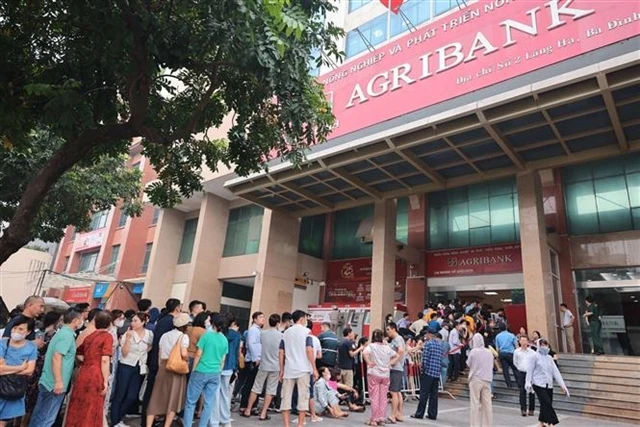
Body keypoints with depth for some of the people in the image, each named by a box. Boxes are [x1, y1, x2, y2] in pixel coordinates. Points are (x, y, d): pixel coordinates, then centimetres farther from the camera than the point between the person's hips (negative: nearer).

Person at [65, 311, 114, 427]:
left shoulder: (90, 335, 12)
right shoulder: (107, 336, -8)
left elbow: (77, 353, 25)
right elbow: (105, 360, -15)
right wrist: (106, 381, -12)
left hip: (82, 374, 6)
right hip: (95, 376, -6)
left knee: (78, 408, 16)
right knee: (91, 410, 5)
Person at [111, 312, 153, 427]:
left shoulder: (149, 334, -2)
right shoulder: (128, 334, -11)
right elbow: (124, 353, -16)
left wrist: (144, 354, 1)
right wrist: (128, 339, -26)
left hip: (139, 368, 3)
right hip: (125, 367, -3)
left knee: (132, 397, 6)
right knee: (119, 396, 1)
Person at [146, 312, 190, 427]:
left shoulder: (165, 335, 10)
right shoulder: (183, 336, -8)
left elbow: (159, 355, 11)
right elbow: (184, 353, -22)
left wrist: (160, 368, 19)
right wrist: (188, 360, -3)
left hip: (163, 368, 5)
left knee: (156, 398, 9)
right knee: (173, 400, 8)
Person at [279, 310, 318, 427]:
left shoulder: (286, 332, 12)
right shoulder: (306, 331, -1)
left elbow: (281, 353, 9)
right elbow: (309, 350, -11)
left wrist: (281, 370, 14)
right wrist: (314, 369, -7)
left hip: (288, 370, 4)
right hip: (303, 369, -4)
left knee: (286, 397, 6)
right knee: (303, 397, 5)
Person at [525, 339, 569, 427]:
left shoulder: (549, 358, 12)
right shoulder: (535, 356, -3)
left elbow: (555, 371, 8)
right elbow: (530, 370, -3)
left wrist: (562, 385, 1)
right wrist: (528, 383, -9)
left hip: (549, 385, 5)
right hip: (539, 384, -5)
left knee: (545, 405, 8)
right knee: (547, 403, -14)